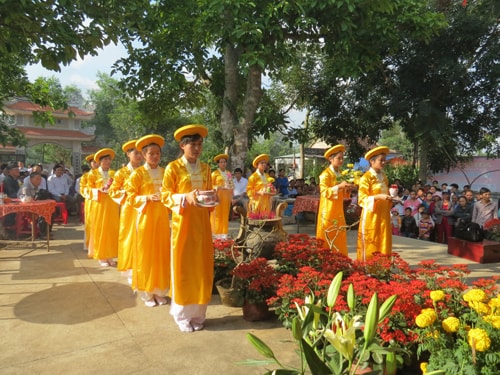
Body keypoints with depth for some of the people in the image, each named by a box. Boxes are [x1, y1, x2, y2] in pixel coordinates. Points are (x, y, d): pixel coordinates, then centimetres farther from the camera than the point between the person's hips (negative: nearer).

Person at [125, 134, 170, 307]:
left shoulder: (165, 173, 8)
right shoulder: (137, 173, -3)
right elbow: (131, 198, -4)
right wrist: (148, 198, -19)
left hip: (162, 217, 4)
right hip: (144, 218, -3)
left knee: (161, 253, 6)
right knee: (145, 254, 2)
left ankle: (160, 290, 17)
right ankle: (147, 292, 13)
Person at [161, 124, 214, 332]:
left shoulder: (205, 168, 10)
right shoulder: (173, 167, -4)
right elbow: (165, 196, -6)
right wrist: (186, 198, -22)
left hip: (202, 222, 4)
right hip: (182, 222, -4)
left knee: (201, 266, 7)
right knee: (183, 267, 2)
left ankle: (197, 313, 21)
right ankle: (182, 315, 16)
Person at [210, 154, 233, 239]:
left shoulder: (228, 173, 16)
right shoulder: (215, 173, 0)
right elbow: (210, 185, -2)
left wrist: (231, 196, 10)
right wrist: (218, 187, -15)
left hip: (226, 196, 5)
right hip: (218, 196, -5)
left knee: (225, 215, 4)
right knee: (217, 214, -6)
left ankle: (223, 233, 10)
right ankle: (216, 233, 0)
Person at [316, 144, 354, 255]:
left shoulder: (341, 174, 13)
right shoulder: (325, 174, -10)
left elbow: (343, 196, 17)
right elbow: (324, 192, -22)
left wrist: (347, 189, -4)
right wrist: (339, 186, -30)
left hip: (339, 213, 7)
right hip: (328, 213, -7)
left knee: (340, 240, 8)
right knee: (328, 241, -2)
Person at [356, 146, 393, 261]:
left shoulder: (384, 177, 13)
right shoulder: (366, 178, -8)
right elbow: (362, 199, -14)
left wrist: (389, 198, 4)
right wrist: (378, 197, -25)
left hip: (383, 215, 7)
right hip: (371, 216, -6)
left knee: (383, 244, 7)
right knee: (369, 244, -2)